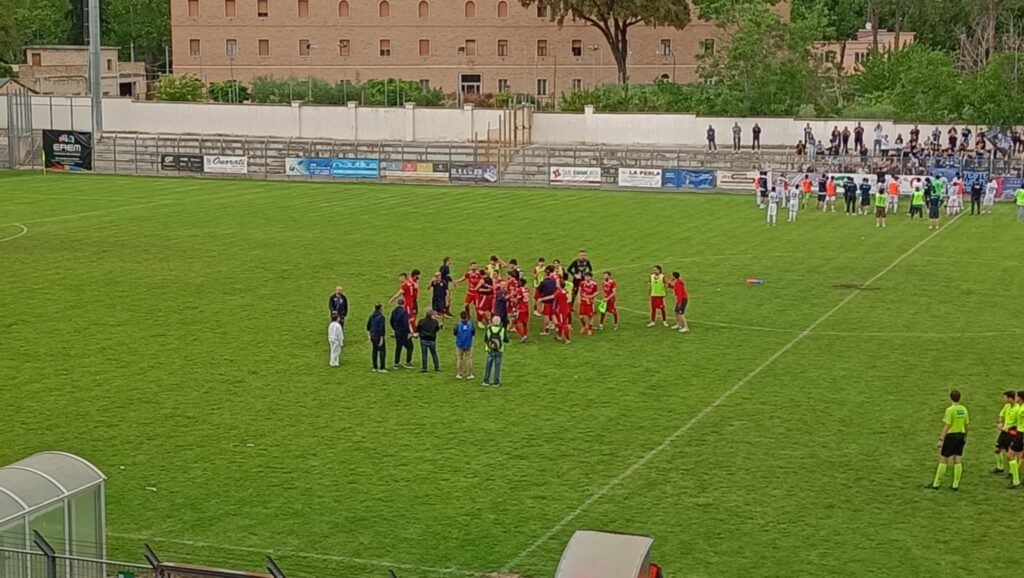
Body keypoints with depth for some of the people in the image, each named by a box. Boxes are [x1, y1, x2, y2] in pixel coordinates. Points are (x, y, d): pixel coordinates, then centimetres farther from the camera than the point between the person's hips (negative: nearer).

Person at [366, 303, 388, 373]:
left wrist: (369, 335, 23)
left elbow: (368, 326, 15)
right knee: (382, 351, -1)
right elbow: (381, 328, -20)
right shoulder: (381, 317, -17)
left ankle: (375, 367, 19)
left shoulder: (371, 316, 7)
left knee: (374, 351, 14)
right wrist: (381, 338, -17)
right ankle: (382, 368, -3)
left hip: (373, 336, 8)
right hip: (379, 337, -8)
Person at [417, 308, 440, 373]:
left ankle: (424, 368, 8)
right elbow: (437, 329, 6)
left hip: (424, 340, -2)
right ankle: (437, 367, 21)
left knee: (424, 354, 6)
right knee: (434, 353, 15)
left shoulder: (421, 321, -14)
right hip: (432, 340, 2)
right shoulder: (435, 321, -9)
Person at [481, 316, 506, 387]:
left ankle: (486, 382, 6)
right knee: (497, 367, 8)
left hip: (490, 350, 0)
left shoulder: (488, 329, -7)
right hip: (499, 351, 0)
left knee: (488, 366, 9)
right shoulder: (502, 329, -9)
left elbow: (485, 340, 1)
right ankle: (496, 382, 9)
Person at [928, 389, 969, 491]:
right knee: (957, 461, 8)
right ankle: (955, 485, 9)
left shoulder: (950, 410, -14)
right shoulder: (964, 409, 5)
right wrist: (965, 436, 26)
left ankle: (936, 484, 4)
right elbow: (967, 425, 11)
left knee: (943, 460, 0)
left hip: (951, 435, -6)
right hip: (961, 435, 6)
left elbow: (947, 426, -18)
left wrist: (941, 440, -16)